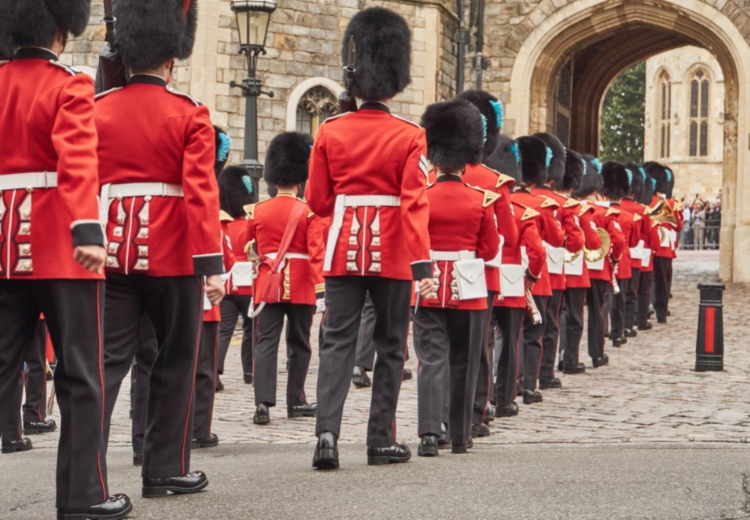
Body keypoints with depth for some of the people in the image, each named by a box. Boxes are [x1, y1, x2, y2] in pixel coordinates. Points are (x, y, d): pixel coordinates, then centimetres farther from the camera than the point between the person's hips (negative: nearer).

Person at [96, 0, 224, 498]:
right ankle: (166, 470, 13)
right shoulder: (190, 116, -6)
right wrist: (212, 262, -14)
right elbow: (201, 193, -14)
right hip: (172, 254, -3)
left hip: (113, 252, 3)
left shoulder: (97, 111, 4)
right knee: (175, 362, 9)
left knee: (107, 360, 4)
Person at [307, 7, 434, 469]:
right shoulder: (409, 136, -7)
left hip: (344, 251, 2)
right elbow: (415, 205, -14)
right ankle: (382, 440, 12)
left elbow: (317, 201, 4)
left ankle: (328, 431, -14)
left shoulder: (330, 132, 0)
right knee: (390, 346, 9)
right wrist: (423, 264, -17)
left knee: (338, 342, 3)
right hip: (392, 255, -2)